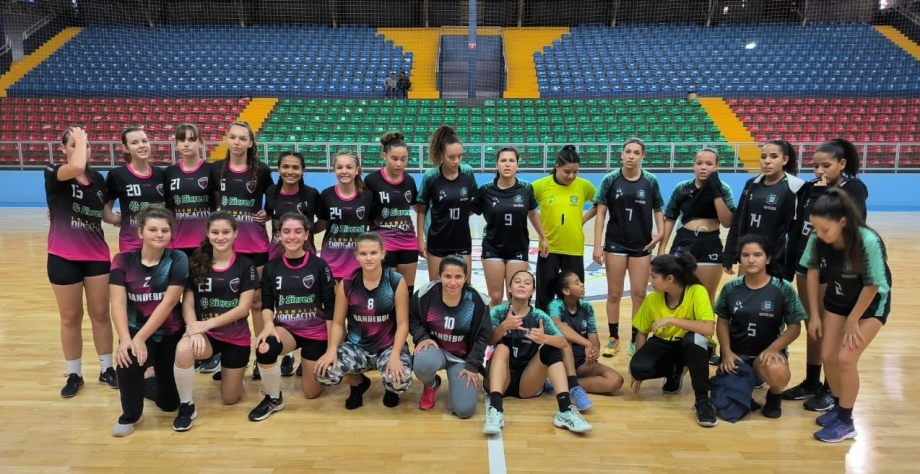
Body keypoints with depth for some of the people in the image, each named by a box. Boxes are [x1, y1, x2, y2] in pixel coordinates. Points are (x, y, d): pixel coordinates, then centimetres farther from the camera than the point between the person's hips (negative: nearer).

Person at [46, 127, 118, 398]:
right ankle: (74, 375, 23)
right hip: (63, 258, -3)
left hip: (97, 255, 4)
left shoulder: (98, 178, 5)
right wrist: (79, 139, -18)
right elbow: (77, 166, -33)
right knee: (70, 317, 8)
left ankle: (106, 369, 23)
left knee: (100, 313, 11)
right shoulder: (53, 174, -9)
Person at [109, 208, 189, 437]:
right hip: (136, 330, 1)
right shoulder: (123, 261, -6)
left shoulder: (178, 259, -11)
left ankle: (156, 381, 43)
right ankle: (131, 415, -3)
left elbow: (169, 303, -18)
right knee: (128, 360, -33)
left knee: (169, 402, 4)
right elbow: (118, 302, -14)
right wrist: (125, 339, -30)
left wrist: (140, 339, -25)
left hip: (171, 333, 0)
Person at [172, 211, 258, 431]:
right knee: (183, 349, -36)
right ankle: (186, 406, -13)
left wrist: (208, 323, -22)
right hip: (206, 334, 0)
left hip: (236, 337, 0)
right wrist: (195, 330, -25)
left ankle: (229, 372, 43)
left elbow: (243, 308, -12)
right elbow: (187, 303, -6)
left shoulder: (245, 266, -7)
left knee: (230, 398, 7)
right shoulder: (196, 264, -2)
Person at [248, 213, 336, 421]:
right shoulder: (271, 267, 0)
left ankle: (312, 366, 42)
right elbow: (266, 304, 1)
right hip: (286, 329, 1)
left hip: (316, 332, -1)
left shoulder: (319, 265, -8)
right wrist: (268, 324, -22)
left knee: (312, 392, 5)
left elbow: (330, 306, -6)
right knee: (264, 348, -35)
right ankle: (273, 399, -8)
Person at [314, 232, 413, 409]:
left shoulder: (396, 282, -11)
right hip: (356, 346, 2)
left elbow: (402, 324, -10)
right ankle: (358, 382, 12)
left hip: (389, 346, -2)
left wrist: (395, 355, -24)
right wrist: (332, 350, -18)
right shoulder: (347, 283, -5)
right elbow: (338, 322, 0)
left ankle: (390, 388, 12)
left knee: (400, 382, -32)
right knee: (323, 372, -25)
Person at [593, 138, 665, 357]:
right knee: (614, 293, 7)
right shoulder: (611, 179, -6)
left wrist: (660, 232, -10)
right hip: (615, 243, -1)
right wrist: (597, 246, -8)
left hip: (641, 245, 1)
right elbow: (600, 213, -4)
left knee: (639, 294, 6)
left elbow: (658, 210, 8)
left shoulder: (650, 181, -3)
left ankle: (636, 339, 18)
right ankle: (613, 338, 20)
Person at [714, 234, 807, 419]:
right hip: (736, 352, 2)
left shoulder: (783, 289, -9)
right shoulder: (731, 288, -2)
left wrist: (773, 349, -20)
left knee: (778, 372, -37)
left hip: (769, 351, -2)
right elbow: (722, 321, 6)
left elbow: (795, 327, -6)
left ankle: (774, 395, 2)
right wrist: (726, 352, -7)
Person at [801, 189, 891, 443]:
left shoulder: (868, 242, -35)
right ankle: (838, 407, 29)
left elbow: (872, 286, -23)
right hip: (837, 300, 5)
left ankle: (846, 422, 6)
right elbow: (812, 273, -7)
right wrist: (814, 315, -3)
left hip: (871, 303, -5)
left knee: (845, 358, -11)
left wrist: (852, 321, -13)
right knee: (828, 356, 5)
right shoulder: (817, 239, -23)